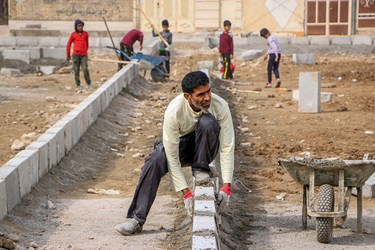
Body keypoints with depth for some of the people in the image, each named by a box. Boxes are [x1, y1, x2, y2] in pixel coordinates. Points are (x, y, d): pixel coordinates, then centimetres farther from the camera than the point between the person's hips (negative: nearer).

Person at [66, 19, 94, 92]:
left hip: (84, 55, 1)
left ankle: (89, 84, -2)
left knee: (85, 69, -12)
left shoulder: (85, 34, 8)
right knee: (76, 70, -1)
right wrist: (68, 55, 13)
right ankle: (78, 86, 9)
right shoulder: (73, 35, 0)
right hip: (76, 55, -1)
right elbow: (68, 45, 8)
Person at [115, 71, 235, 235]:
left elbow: (227, 146, -24)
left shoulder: (220, 106, -28)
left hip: (204, 147, 1)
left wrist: (226, 185, -31)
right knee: (155, 161, -32)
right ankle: (136, 219, -27)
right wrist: (185, 192, -30)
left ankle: (200, 170, -12)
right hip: (179, 143, 0)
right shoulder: (174, 112, -31)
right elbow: (172, 156, -27)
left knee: (208, 122, -33)